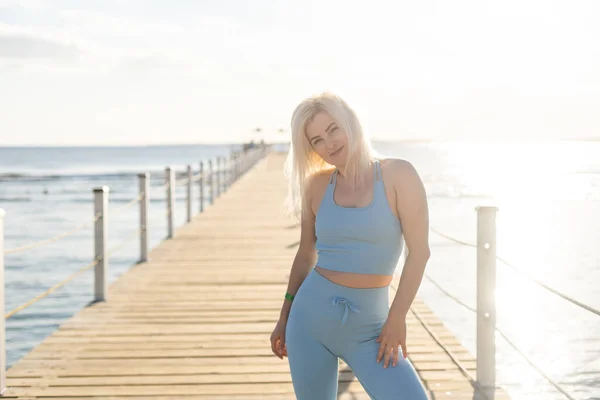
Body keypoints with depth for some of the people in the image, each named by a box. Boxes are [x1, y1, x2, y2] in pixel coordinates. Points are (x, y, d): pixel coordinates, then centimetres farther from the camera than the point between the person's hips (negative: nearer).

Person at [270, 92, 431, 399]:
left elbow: (419, 250, -10)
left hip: (367, 328, -2)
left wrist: (397, 317, -14)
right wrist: (284, 317, 16)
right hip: (311, 316, 3)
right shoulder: (317, 185, 3)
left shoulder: (398, 174, -7)